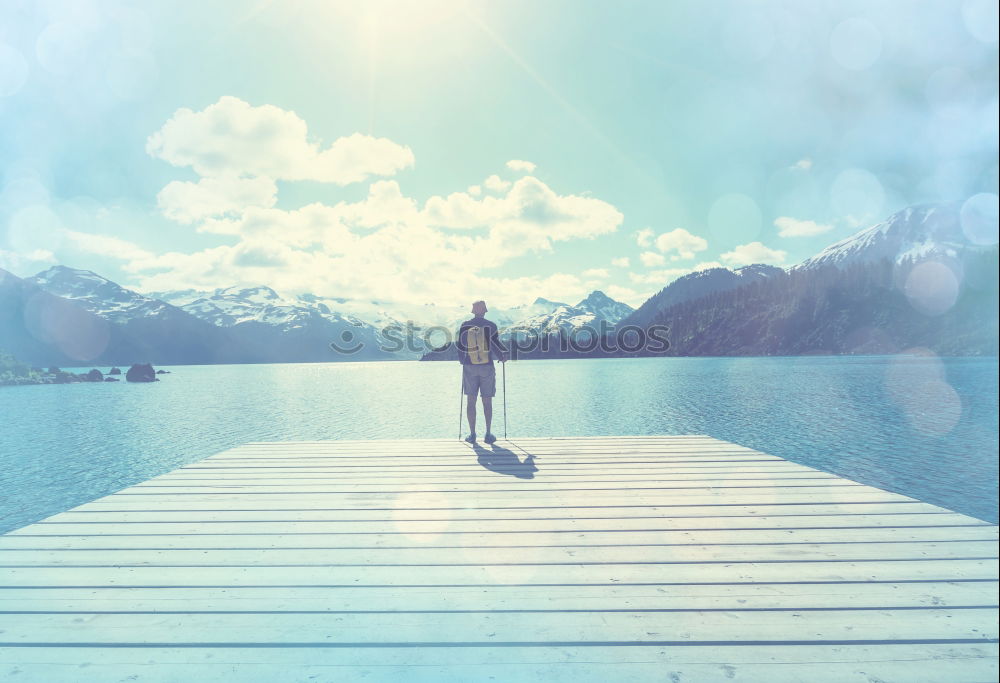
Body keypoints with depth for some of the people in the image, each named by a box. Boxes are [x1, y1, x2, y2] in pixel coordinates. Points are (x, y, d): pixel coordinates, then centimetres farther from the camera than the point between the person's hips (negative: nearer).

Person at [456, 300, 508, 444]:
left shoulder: (465, 326, 0)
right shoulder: (491, 325, -4)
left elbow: (459, 344, 2)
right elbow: (496, 344, -5)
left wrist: (462, 359, 20)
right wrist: (503, 356, 14)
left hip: (469, 367, 1)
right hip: (487, 367, -1)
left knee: (471, 401, 6)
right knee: (487, 401, 6)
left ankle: (472, 434, 6)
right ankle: (488, 434, 7)